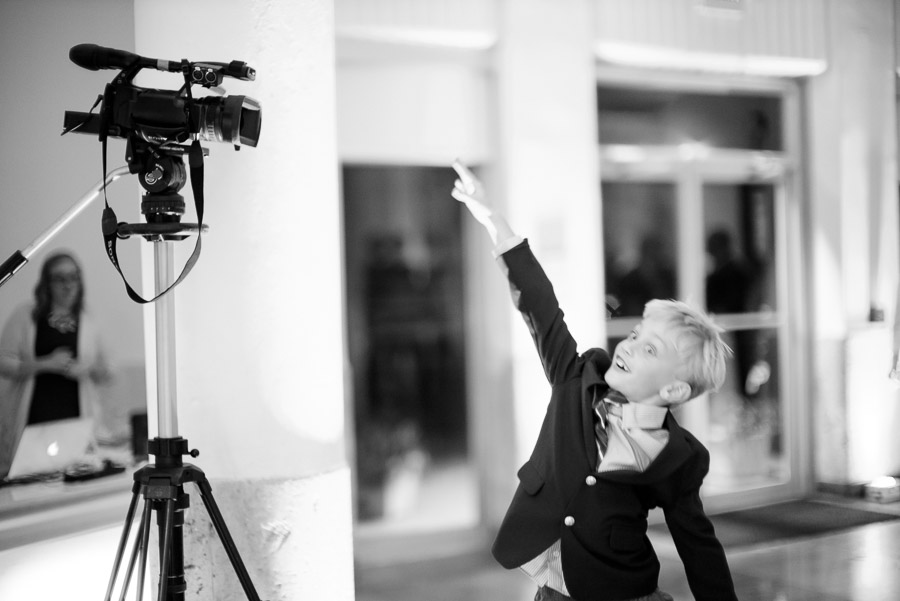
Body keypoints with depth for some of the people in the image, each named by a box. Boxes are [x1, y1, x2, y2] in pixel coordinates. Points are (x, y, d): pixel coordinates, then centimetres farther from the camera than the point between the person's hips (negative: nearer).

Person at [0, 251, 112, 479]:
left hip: (75, 417, 2)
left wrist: (88, 370, -3)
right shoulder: (25, 315, 4)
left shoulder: (87, 322, 12)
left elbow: (104, 373, 19)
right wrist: (46, 364, -13)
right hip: (33, 417, -2)